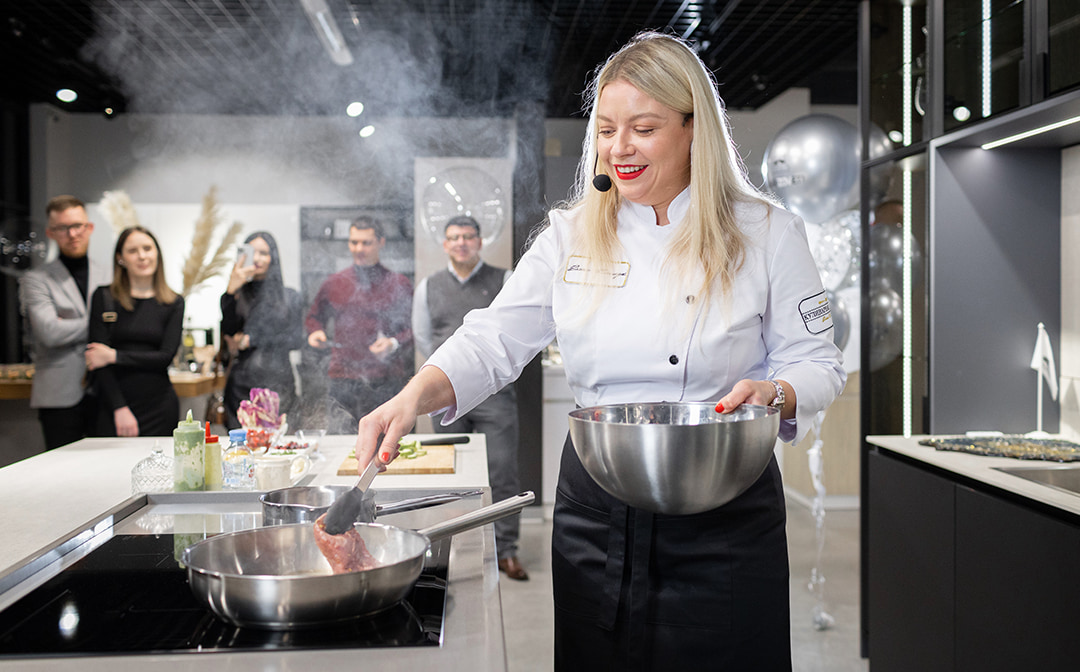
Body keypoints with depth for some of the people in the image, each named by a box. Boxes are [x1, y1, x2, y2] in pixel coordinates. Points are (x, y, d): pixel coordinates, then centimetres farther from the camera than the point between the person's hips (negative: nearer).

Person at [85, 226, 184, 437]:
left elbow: (166, 356, -2)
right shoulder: (104, 297, 4)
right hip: (114, 404, -1)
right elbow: (97, 357, -1)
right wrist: (120, 408, -9)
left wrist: (115, 356, -9)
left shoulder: (174, 303, 8)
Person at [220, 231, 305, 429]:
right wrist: (231, 290, -15)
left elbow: (296, 340, 2)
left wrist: (252, 340, -4)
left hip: (278, 384, 0)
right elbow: (228, 332, -6)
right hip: (241, 385, 0)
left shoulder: (291, 298, 10)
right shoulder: (237, 296, 9)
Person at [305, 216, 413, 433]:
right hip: (343, 382, 2)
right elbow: (315, 317, 28)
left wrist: (394, 343, -10)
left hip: (387, 382, -2)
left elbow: (416, 327, 8)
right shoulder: (333, 284, 14)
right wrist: (315, 333, 5)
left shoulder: (399, 284, 7)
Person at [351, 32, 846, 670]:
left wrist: (774, 394, -21)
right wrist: (414, 396, -18)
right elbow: (493, 342, -1)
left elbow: (816, 363, 1)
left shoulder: (767, 233, -2)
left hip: (725, 520, -2)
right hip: (597, 512, 2)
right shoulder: (571, 237, 4)